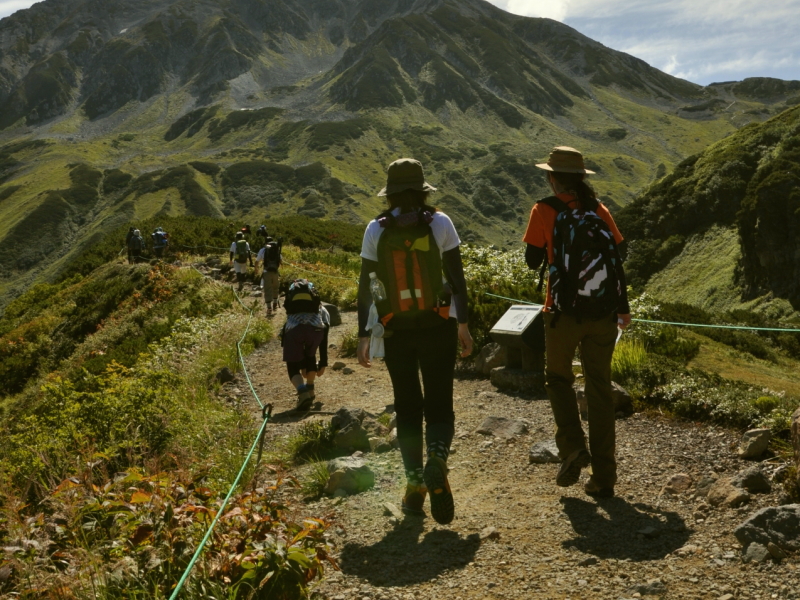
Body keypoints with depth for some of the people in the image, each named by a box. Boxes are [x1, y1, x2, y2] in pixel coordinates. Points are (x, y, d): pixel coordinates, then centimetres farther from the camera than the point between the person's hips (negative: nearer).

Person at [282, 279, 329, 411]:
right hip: (315, 327, 1)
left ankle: (302, 392, -14)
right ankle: (309, 391, 34)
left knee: (293, 366, 12)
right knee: (310, 355, 32)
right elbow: (324, 342, 36)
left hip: (293, 327, 0)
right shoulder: (322, 311, 40)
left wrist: (302, 365, 47)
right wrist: (323, 364, 43)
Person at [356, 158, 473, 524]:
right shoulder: (440, 223, -4)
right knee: (439, 404, 7)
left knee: (407, 408, 13)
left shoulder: (376, 230, -2)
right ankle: (437, 461, -20)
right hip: (438, 328, -1)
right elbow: (457, 279, -4)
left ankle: (415, 484, 15)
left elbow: (365, 287, -2)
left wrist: (363, 336, 3)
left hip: (396, 332, 1)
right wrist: (463, 324, 4)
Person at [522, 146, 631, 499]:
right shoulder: (599, 210, 7)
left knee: (558, 378, 19)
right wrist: (623, 308, 14)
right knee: (599, 390, 10)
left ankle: (572, 447, -1)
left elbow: (532, 261, -1)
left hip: (564, 312, -3)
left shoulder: (545, 211, -4)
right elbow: (617, 261, 6)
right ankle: (604, 477, 14)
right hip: (602, 314, 3)